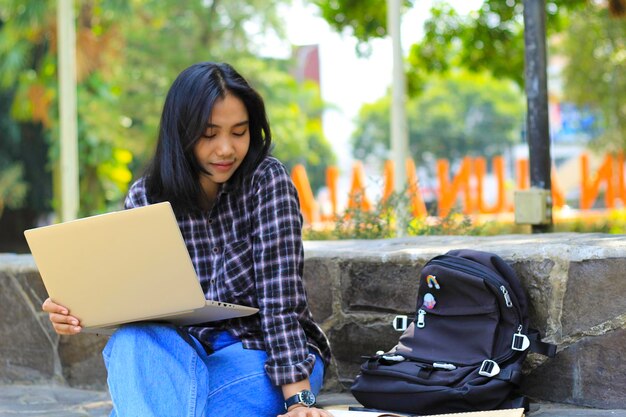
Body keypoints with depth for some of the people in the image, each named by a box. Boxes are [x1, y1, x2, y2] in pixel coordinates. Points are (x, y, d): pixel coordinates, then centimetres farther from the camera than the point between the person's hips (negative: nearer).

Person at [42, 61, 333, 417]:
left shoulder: (267, 180, -10)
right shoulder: (146, 197, -1)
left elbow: (281, 295, -19)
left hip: (266, 356, -4)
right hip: (186, 351, 4)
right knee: (134, 340, -33)